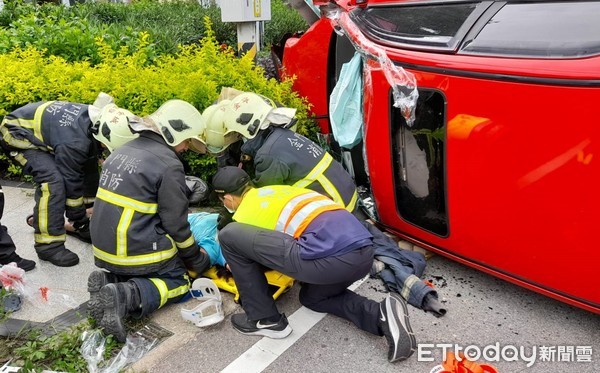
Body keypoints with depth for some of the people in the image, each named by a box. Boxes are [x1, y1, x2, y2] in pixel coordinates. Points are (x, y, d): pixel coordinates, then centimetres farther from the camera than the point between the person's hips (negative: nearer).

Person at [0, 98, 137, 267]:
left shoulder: (94, 120, -13)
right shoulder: (75, 141, -38)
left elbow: (90, 171, 1)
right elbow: (71, 182, -26)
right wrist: (81, 222, -12)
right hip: (17, 132, -9)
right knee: (53, 181, -26)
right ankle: (49, 246, -17)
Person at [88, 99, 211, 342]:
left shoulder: (125, 150, 9)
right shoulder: (169, 165, -17)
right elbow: (176, 223, -13)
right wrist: (196, 257, 3)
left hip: (103, 249, 8)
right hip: (137, 251, -8)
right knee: (178, 282, 12)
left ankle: (108, 281, -1)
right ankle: (126, 297, -14)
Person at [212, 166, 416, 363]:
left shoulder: (244, 214, 13)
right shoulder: (276, 190, 33)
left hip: (329, 256, -8)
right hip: (364, 251, 8)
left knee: (229, 236, 3)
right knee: (312, 297, 38)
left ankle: (265, 320, 14)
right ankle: (380, 315, 10)